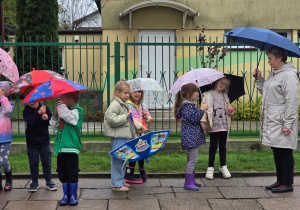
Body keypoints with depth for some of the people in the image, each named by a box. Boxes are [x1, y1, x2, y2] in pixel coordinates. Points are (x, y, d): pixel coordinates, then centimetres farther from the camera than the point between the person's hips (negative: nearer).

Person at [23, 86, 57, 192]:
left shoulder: (45, 108, 2)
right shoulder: (26, 111, -3)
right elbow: (30, 122, -21)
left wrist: (47, 118, -25)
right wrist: (39, 113, -30)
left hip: (44, 141, 1)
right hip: (32, 142, -1)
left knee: (47, 162, 5)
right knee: (33, 163, 6)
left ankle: (49, 181, 18)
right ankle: (34, 182, 18)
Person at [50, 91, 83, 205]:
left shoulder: (77, 110, -8)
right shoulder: (63, 110, 14)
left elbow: (67, 116, -28)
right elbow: (54, 125, 12)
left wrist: (59, 101, -22)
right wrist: (55, 114, -4)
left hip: (71, 147, -7)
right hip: (60, 147, 7)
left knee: (72, 173, 2)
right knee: (62, 173, 10)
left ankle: (73, 195, 15)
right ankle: (66, 195, 20)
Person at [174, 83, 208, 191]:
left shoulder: (190, 105, 16)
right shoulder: (187, 106, -16)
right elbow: (194, 119, -23)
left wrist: (201, 110, 19)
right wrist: (202, 109, -18)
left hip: (193, 137, 11)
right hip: (190, 137, -11)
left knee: (191, 159, 17)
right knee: (193, 159, -9)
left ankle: (191, 180, 26)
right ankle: (188, 183, -4)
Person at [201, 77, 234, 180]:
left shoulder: (225, 96, 14)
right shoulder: (208, 94, 0)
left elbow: (229, 113, 20)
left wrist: (231, 110, -3)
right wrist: (203, 121, -15)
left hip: (224, 125, 4)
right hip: (213, 125, -4)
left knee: (223, 146, 11)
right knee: (213, 146, -1)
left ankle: (223, 166, 24)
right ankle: (210, 167, 11)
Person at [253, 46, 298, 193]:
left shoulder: (289, 75, -14)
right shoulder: (273, 74, 14)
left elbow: (292, 101, -18)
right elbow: (265, 92, 23)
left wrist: (287, 124, -20)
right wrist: (259, 80, 9)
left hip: (282, 122, -9)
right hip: (271, 121, 9)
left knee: (284, 152, 0)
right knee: (276, 152, 15)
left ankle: (287, 183, 10)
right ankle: (280, 180, 26)